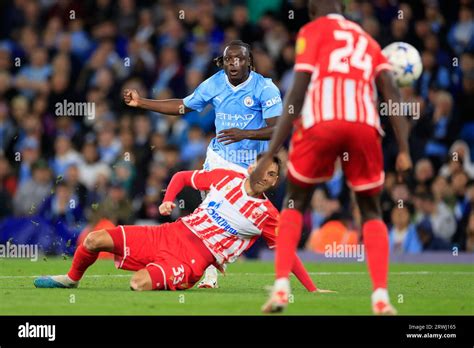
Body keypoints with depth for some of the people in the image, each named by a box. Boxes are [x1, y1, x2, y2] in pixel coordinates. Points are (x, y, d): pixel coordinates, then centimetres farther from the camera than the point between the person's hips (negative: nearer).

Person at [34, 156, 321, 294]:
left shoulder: (267, 215, -3)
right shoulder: (226, 177, 6)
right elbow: (182, 177, 19)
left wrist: (312, 289, -5)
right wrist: (168, 201, 1)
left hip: (193, 259, -4)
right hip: (170, 234, 4)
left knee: (139, 283, -33)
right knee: (95, 240, -6)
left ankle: (177, 282, 2)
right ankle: (71, 279, 23)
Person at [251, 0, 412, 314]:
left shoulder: (312, 31, 17)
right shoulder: (367, 40, 30)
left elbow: (298, 93, 5)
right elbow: (392, 94, 14)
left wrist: (270, 155, 3)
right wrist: (404, 150, 8)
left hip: (321, 122, -2)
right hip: (364, 124, 2)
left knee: (295, 203, 19)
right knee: (371, 211, 19)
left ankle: (281, 288, 5)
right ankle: (381, 297, 1)